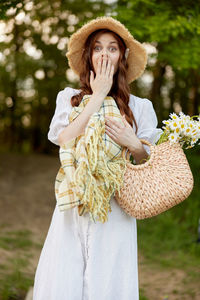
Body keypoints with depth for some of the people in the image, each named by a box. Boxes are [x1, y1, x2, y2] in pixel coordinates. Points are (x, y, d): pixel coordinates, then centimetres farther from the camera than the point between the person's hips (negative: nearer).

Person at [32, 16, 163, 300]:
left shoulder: (139, 106, 5)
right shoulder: (69, 98, 7)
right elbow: (65, 140, -11)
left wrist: (133, 143, -13)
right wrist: (98, 96, -7)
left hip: (115, 210, 0)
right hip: (74, 206, 1)